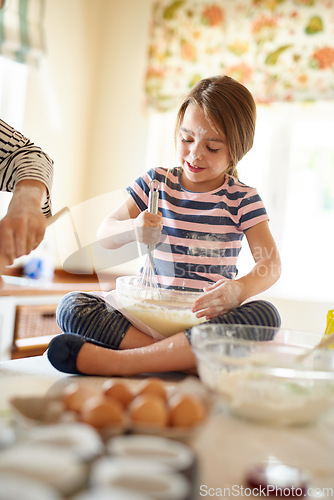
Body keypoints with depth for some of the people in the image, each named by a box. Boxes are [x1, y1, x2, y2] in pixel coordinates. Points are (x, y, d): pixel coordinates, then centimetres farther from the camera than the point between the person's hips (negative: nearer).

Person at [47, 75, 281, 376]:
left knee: (266, 315, -33)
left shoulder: (242, 199, 2)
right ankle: (185, 359, -33)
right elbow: (105, 235, 6)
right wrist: (132, 229, -19)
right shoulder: (154, 182, 7)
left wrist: (240, 289, -30)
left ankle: (119, 360, -38)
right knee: (71, 305, -19)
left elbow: (271, 264, -7)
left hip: (207, 317, -1)